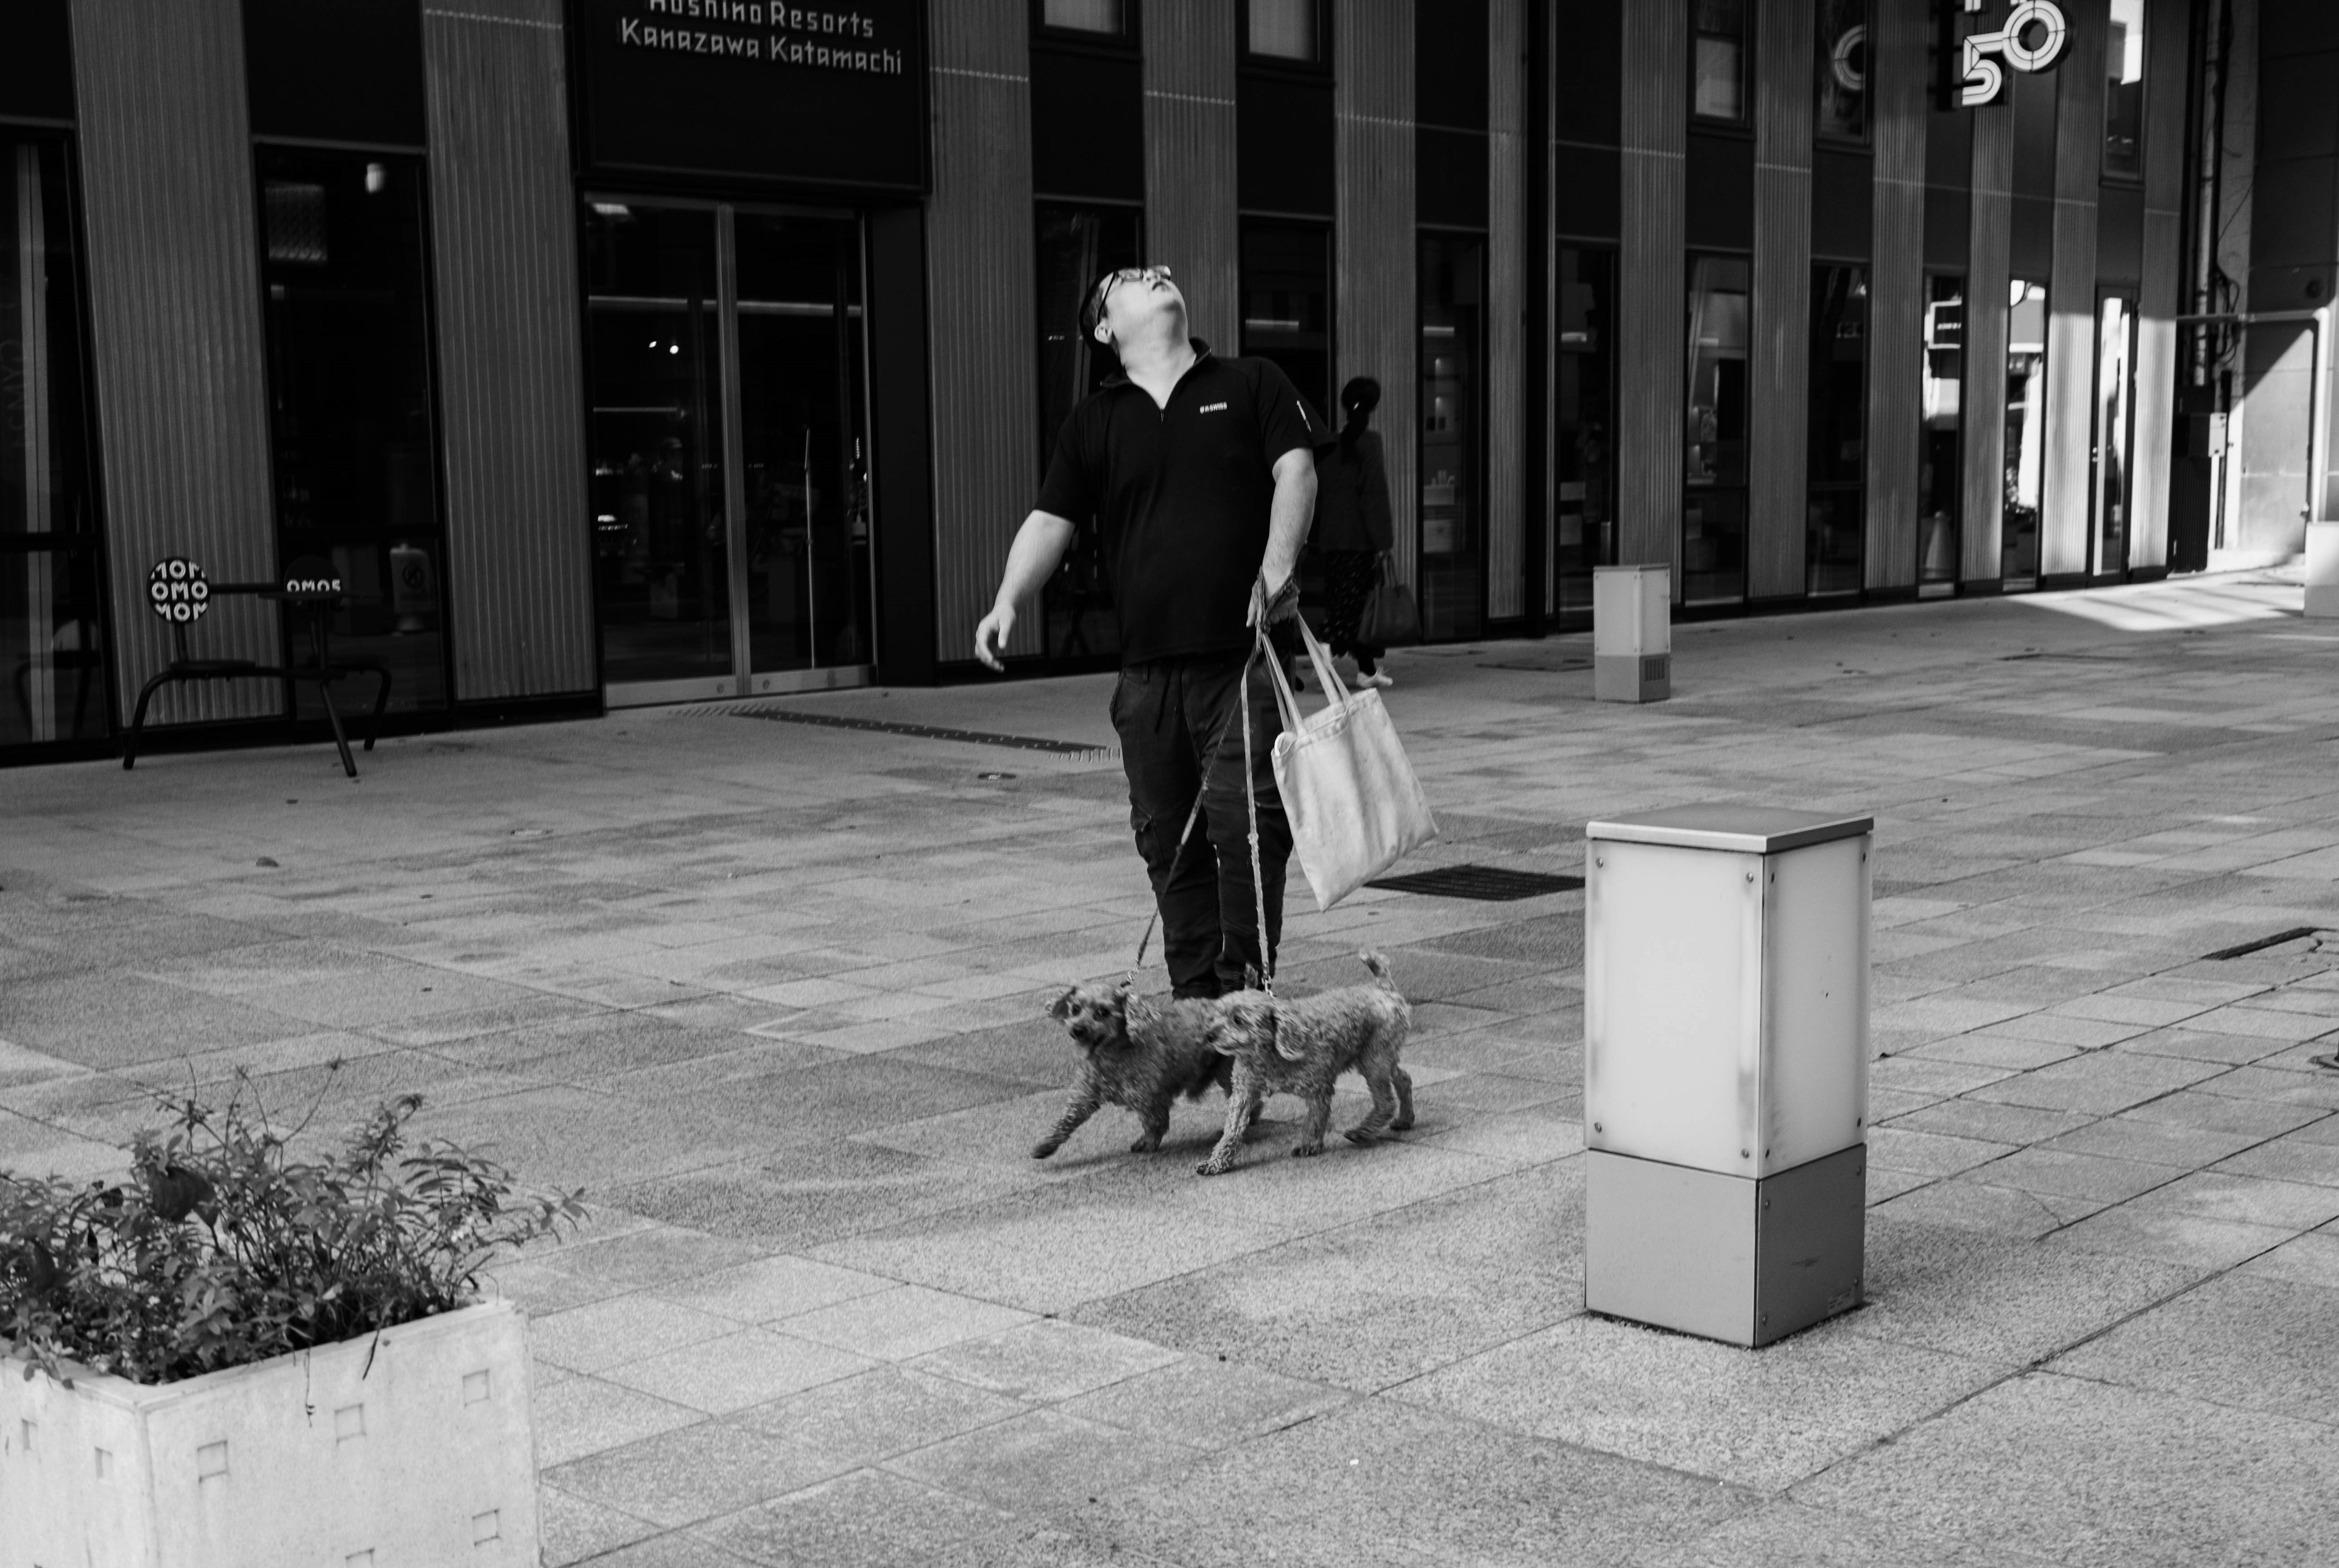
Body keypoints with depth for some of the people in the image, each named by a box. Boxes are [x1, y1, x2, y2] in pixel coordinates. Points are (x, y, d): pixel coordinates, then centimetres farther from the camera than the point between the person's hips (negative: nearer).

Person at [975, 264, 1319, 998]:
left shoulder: (1251, 384, 9)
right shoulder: (1095, 420, 13)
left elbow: (1296, 471, -1)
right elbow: (1049, 521, 7)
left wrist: (1277, 565, -17)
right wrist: (1008, 602, -9)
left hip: (1244, 654, -3)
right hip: (1147, 668, 3)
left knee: (1245, 819, -10)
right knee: (1165, 835, 7)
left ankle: (1246, 991, 0)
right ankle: (1194, 995, 18)